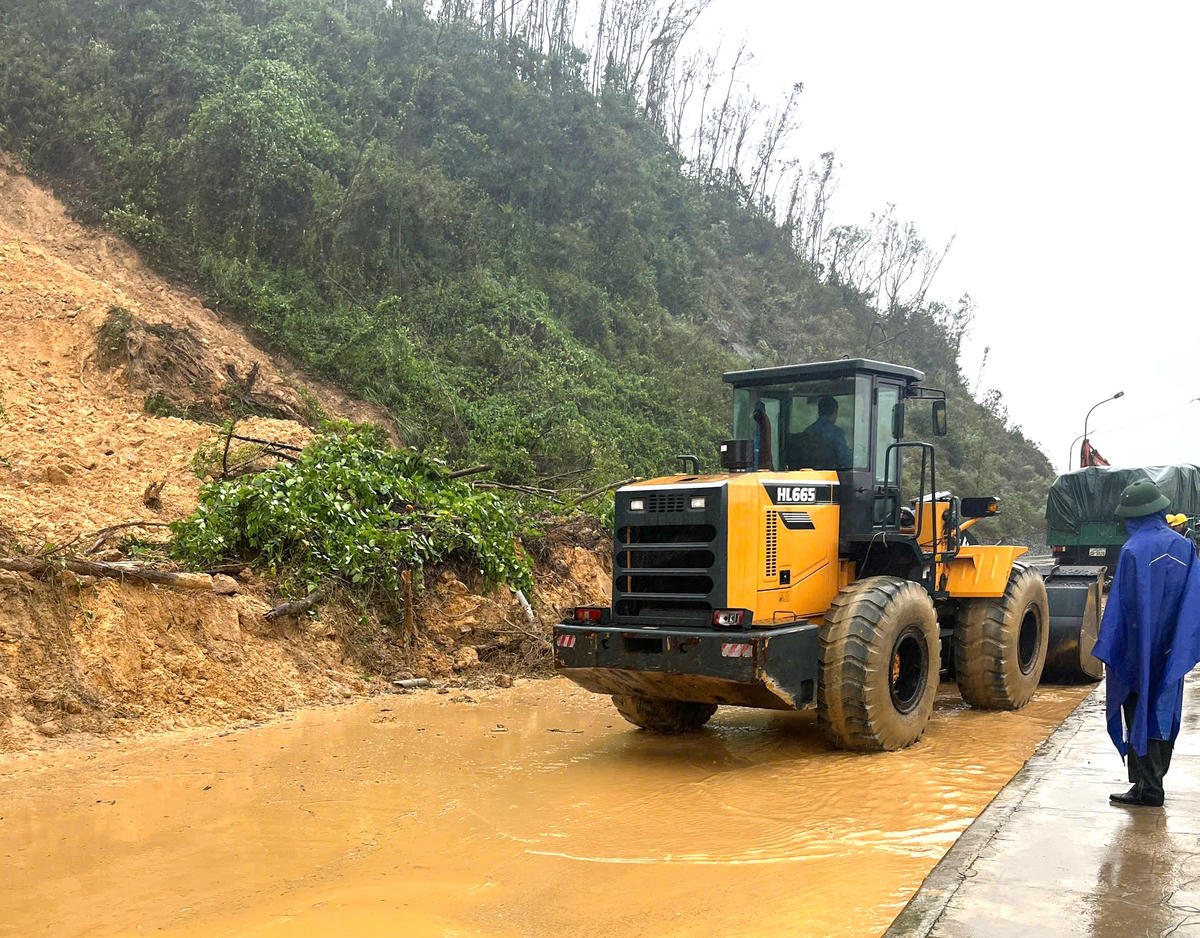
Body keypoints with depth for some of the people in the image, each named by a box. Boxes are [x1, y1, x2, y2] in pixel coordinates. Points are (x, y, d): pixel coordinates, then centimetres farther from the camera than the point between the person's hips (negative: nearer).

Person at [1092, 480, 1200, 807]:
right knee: (1163, 712, 16)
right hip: (1170, 654, 6)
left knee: (1139, 714, 3)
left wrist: (1108, 650, -11)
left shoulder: (1133, 551, -17)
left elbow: (1123, 605, -17)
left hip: (1139, 653, -6)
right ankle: (1154, 780, 27)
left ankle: (1147, 788, 7)